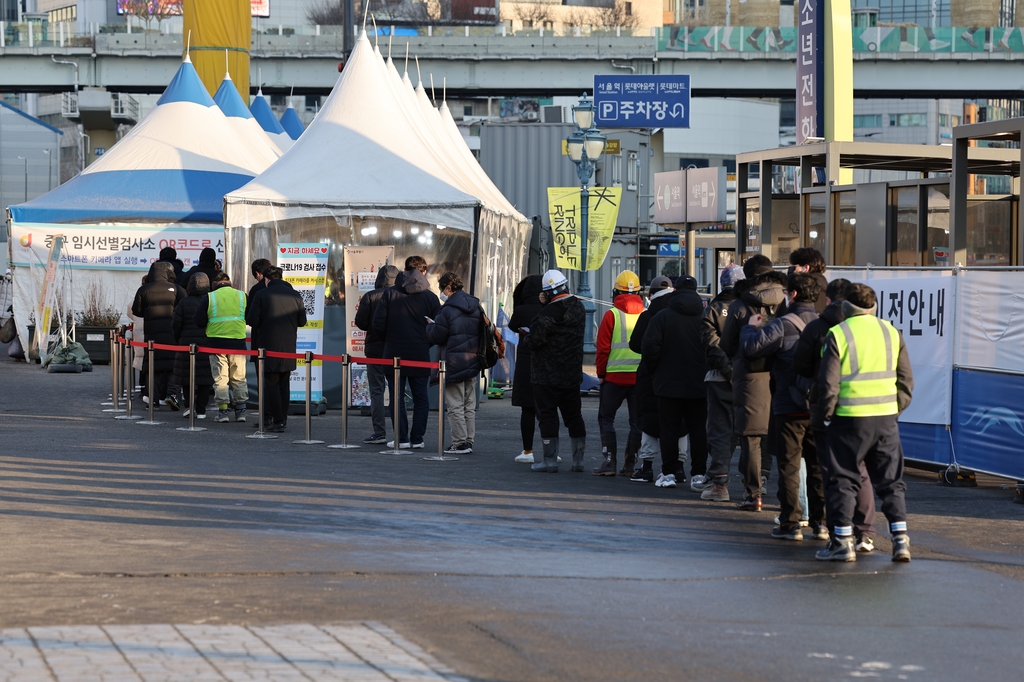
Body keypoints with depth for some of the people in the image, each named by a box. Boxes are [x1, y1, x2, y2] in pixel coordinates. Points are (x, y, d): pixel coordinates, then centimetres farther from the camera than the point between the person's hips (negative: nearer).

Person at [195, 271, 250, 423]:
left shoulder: (209, 298, -1)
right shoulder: (242, 296, 4)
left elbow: (199, 321, -2)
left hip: (216, 341, -2)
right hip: (238, 342, 2)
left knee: (220, 378, 4)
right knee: (239, 377, 11)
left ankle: (223, 410, 1)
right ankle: (241, 411, 13)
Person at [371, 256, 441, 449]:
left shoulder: (390, 294, -3)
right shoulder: (430, 297, -2)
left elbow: (378, 324, -6)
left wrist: (389, 340, 11)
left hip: (394, 353, 0)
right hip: (421, 356, 1)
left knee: (397, 397, 5)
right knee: (420, 398, 9)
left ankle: (401, 438, 2)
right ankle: (417, 438, 6)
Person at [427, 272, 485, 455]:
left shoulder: (448, 309, -13)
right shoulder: (476, 306, 9)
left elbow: (436, 337, -10)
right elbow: (486, 330, 15)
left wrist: (430, 325, 9)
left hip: (453, 364, -7)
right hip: (473, 362, 7)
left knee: (455, 405, -3)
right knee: (469, 405, 12)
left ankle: (460, 443, -5)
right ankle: (469, 441, 15)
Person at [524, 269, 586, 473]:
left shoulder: (549, 313, -20)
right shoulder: (578, 308, 5)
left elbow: (533, 341, -19)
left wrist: (528, 334, 4)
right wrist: (547, 304, 8)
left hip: (547, 375, -7)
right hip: (573, 374, 7)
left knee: (548, 416, -2)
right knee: (573, 415, 13)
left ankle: (550, 460, -2)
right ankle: (578, 459, 16)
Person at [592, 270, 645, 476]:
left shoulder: (612, 315, -6)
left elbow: (603, 348, -6)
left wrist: (601, 373, 5)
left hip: (615, 376, -3)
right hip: (642, 377, 3)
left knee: (606, 417, 7)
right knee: (637, 421, 10)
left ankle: (609, 462, -1)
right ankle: (631, 464, 10)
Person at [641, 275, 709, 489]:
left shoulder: (663, 316, -6)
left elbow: (650, 346, -11)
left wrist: (653, 371, 4)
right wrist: (708, 370, 13)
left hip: (669, 383, -2)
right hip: (699, 385, 2)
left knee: (669, 429, 3)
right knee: (698, 430, 7)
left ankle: (669, 473, 0)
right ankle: (699, 473, 6)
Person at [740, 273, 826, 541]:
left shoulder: (783, 325, -12)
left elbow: (750, 347, -14)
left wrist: (751, 327, 4)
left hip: (790, 407, -4)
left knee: (789, 465, 2)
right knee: (818, 464, 10)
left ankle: (791, 524, 2)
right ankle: (821, 522, 10)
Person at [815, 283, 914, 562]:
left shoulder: (838, 335, -6)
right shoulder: (891, 332, 8)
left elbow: (828, 382, -8)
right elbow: (906, 379, 9)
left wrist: (828, 415, 4)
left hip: (850, 417, -4)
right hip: (886, 417, 4)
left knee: (843, 480, 5)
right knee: (891, 480, 10)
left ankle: (843, 541, 5)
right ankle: (900, 539, 3)